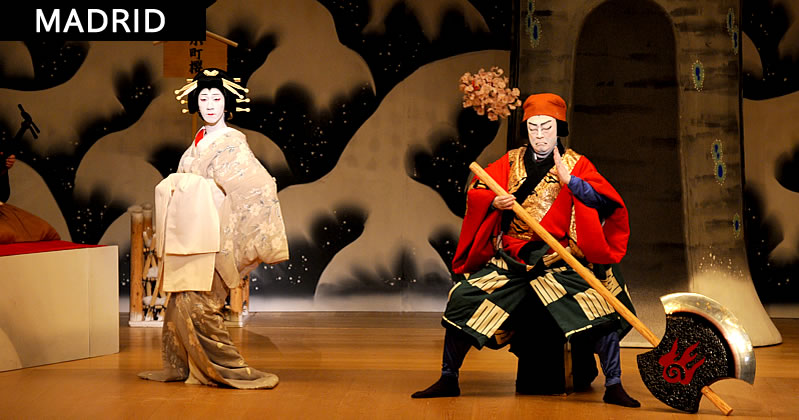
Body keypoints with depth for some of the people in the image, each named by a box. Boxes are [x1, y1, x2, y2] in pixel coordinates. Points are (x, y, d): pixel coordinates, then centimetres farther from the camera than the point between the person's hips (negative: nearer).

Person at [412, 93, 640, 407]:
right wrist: (494, 201, -11)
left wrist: (569, 180, -26)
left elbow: (606, 199, -12)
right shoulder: (511, 162, 10)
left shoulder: (576, 164, 2)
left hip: (559, 262, -2)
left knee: (603, 312, -18)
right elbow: (475, 190, 10)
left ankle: (613, 387, -3)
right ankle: (448, 380, 9)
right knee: (462, 303, -7)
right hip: (510, 260, 2)